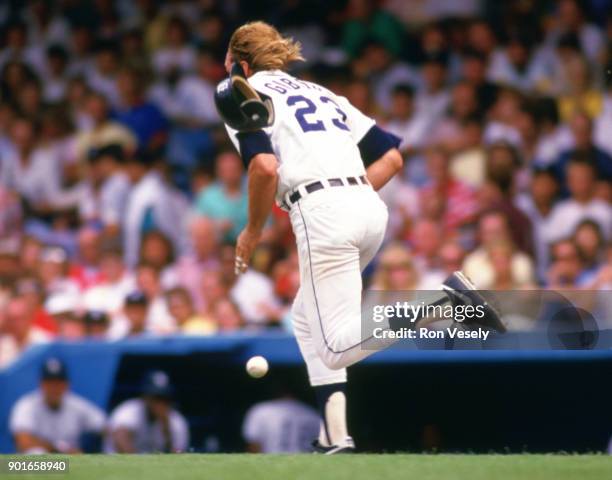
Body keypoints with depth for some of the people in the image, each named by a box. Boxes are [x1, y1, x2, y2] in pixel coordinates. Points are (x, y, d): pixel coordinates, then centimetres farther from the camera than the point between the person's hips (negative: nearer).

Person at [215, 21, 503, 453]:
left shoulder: (240, 91, 7)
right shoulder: (318, 92, 27)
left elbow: (264, 166, -11)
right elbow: (392, 156, 20)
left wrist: (253, 232, 1)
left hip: (321, 211, -8)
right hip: (370, 207, 8)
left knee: (338, 347, -10)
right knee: (308, 317, 23)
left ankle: (443, 299, -29)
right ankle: (335, 437, 12)